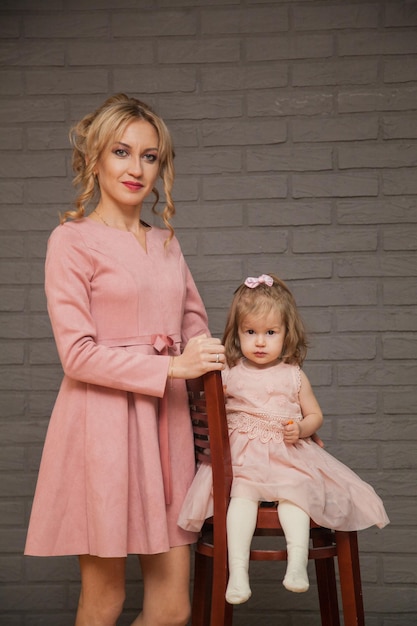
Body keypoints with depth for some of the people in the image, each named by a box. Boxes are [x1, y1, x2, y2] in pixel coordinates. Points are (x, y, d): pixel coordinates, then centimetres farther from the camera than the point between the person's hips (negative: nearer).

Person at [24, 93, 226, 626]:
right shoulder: (72, 240, -3)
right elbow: (77, 354, -10)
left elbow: (194, 323, 25)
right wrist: (171, 366, -14)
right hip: (102, 426, -5)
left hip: (165, 421, 6)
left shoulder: (166, 243, 16)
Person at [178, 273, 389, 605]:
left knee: (294, 490, -28)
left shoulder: (294, 376, 9)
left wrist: (301, 429, -7)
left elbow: (315, 414, 15)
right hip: (242, 454, -1)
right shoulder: (229, 376, 8)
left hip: (289, 453, 1)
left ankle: (298, 561, -32)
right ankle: (238, 570, -31)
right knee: (242, 493, -27)